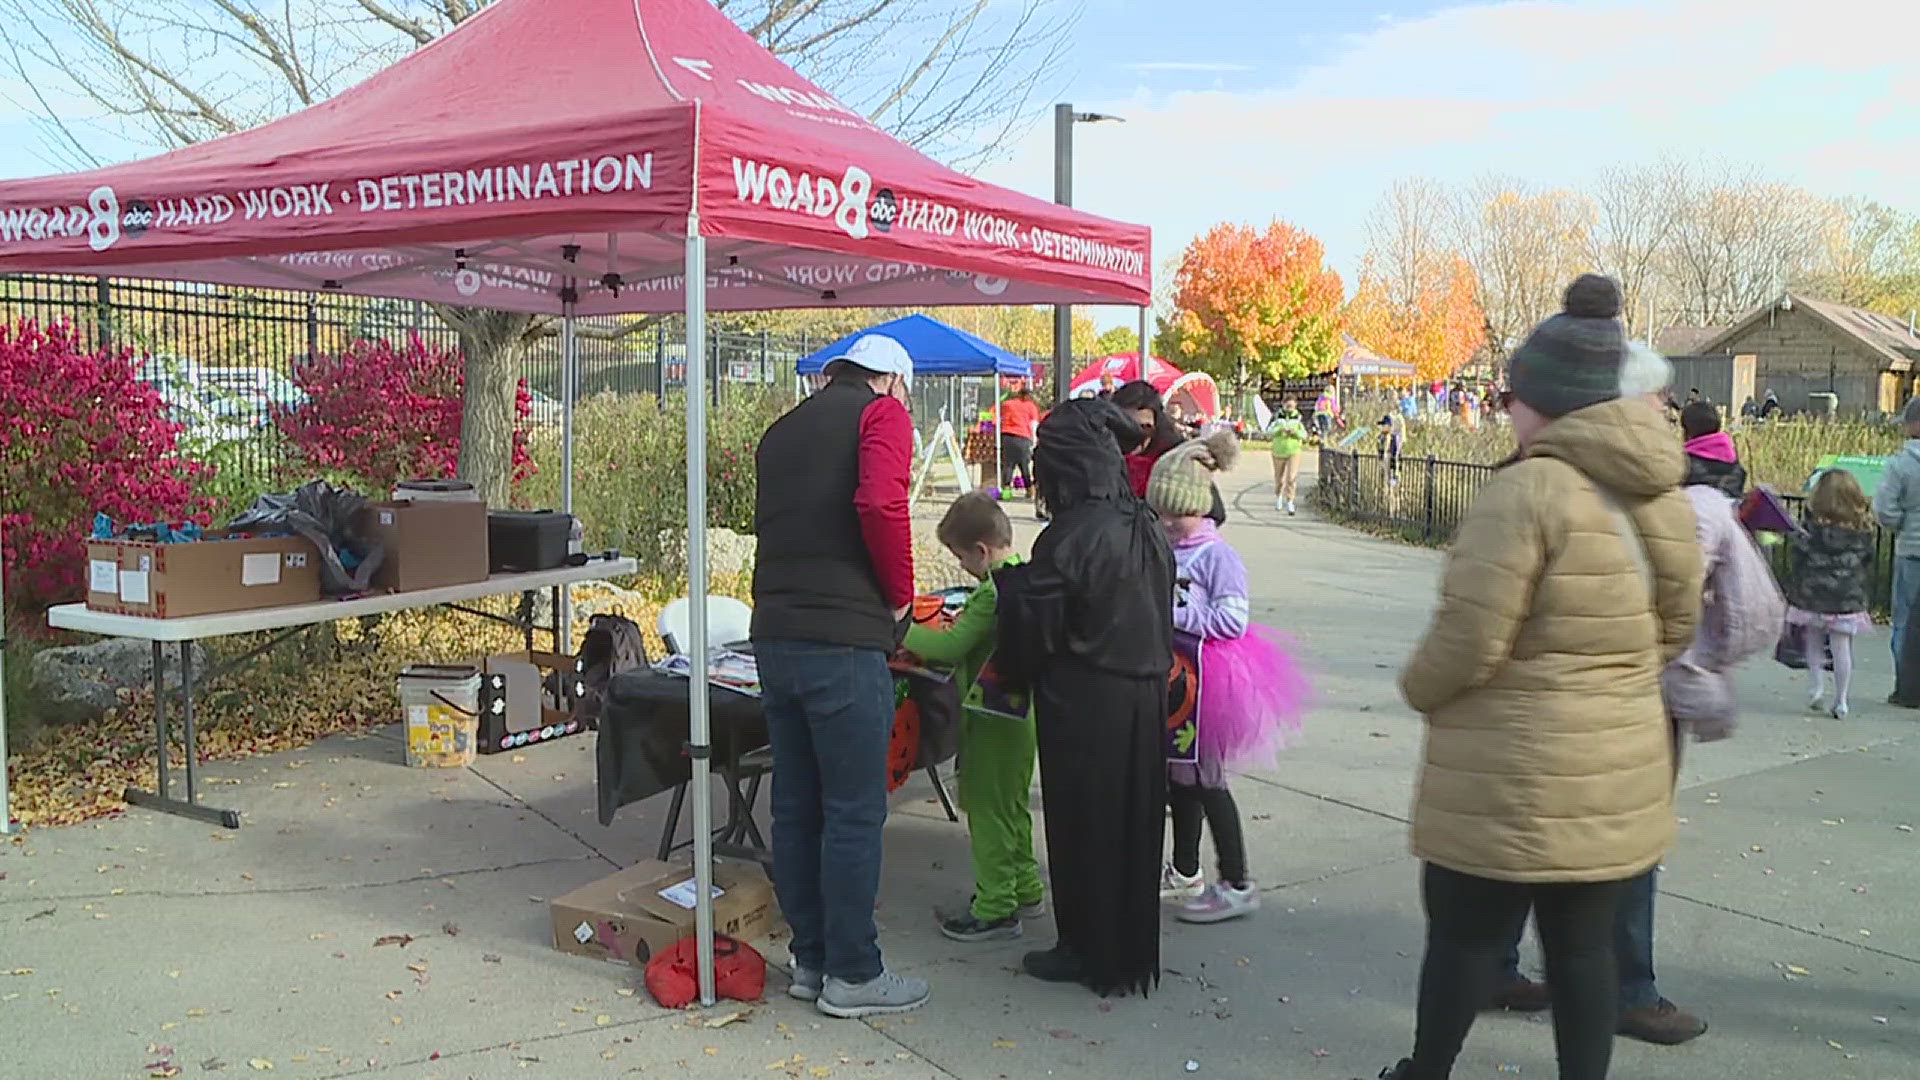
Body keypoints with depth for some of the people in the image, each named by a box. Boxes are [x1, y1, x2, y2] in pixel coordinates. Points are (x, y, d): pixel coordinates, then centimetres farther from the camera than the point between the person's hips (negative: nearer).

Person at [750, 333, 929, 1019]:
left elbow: (772, 522, 18)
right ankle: (851, 975, 11)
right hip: (843, 640, -7)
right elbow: (879, 503, -20)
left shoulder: (782, 429, 21)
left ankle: (809, 959, 25)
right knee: (854, 812, 2)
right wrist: (900, 594, -6)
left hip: (773, 635, 8)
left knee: (796, 805, 14)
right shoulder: (883, 413, -2)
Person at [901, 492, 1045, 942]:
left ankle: (995, 909, 8)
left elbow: (953, 645, -21)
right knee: (1011, 805, 21)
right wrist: (963, 621, 10)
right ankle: (1025, 891, 32)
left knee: (987, 808, 0)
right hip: (1021, 711, 10)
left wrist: (903, 632, -9)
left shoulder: (994, 590, -22)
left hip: (993, 715, -10)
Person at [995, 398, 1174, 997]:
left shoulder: (1067, 538, -19)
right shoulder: (1150, 531, 3)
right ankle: (1134, 948, 30)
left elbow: (1035, 634, -14)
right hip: (1145, 700, 7)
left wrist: (1011, 582, 3)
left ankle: (1087, 952, 20)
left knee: (1082, 825, 7)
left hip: (1083, 706, -7)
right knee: (1134, 819, 17)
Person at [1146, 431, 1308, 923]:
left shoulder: (1217, 555, -14)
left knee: (1203, 778, -1)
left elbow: (1234, 619, -22)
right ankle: (1185, 873, 32)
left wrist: (1174, 614, -22)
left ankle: (1236, 885, 11)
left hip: (1203, 677, -7)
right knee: (1177, 776, 16)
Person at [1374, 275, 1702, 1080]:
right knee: (1584, 944, 16)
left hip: (1511, 778, -7)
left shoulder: (1527, 488, -19)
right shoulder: (1664, 497, 5)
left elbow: (1468, 640, -19)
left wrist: (1418, 689, 0)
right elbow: (1675, 631, 15)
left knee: (1464, 933, 12)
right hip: (1617, 771, 7)